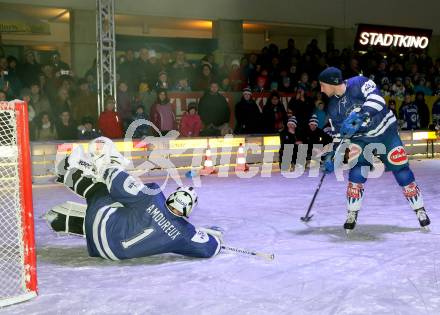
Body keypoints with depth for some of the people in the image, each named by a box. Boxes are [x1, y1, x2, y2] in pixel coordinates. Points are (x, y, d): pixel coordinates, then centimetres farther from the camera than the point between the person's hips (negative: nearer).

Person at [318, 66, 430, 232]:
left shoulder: (358, 83, -18)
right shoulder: (333, 107, -2)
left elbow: (376, 97, -32)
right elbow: (338, 134, 7)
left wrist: (360, 115, -43)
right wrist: (332, 155, 0)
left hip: (386, 131, -3)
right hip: (362, 138, 4)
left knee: (401, 170, -1)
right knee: (357, 170, -15)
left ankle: (420, 210, 15)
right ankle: (352, 215, -5)